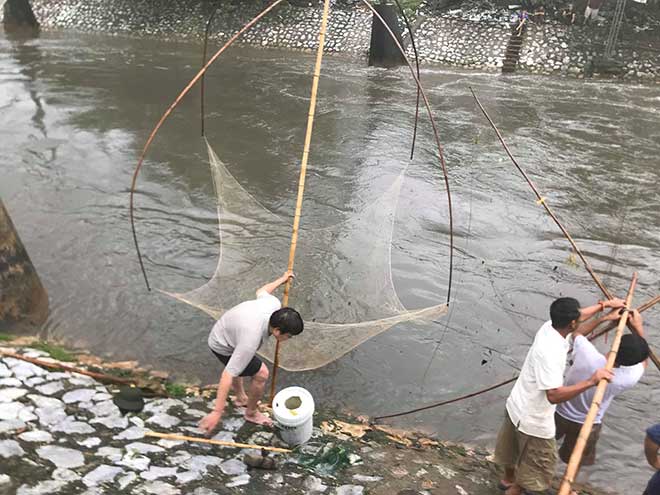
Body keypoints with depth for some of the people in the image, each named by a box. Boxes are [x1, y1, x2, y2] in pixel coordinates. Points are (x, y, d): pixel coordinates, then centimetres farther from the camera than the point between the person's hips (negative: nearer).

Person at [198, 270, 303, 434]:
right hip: (222, 347, -8)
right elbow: (228, 375, -38)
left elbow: (261, 291, 3)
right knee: (261, 374, -3)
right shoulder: (251, 340, -41)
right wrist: (217, 412, -36)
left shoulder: (274, 303, -23)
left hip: (224, 331, 8)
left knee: (237, 365, 31)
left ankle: (241, 397, 57)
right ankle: (251, 413, 21)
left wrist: (282, 279, 20)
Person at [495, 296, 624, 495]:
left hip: (517, 406, 9)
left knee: (514, 448, 32)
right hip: (533, 419, -9)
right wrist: (591, 381, -37)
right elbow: (554, 395, -40)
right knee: (537, 467, 14)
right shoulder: (550, 351, -35)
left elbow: (579, 316, 13)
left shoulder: (548, 327, -8)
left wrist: (605, 304, 21)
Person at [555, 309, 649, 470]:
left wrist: (606, 317, -6)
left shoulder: (587, 354, -33)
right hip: (587, 425, -1)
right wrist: (638, 327, -2)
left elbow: (577, 333, -7)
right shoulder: (629, 378, -29)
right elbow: (644, 359, -3)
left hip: (559, 414, 1)